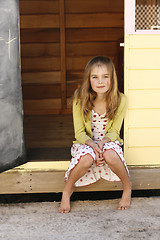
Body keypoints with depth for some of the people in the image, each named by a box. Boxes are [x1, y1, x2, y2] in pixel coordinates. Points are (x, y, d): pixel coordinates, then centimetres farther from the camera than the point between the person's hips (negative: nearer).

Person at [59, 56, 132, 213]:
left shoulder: (120, 100, -14)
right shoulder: (80, 99, -16)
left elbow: (114, 132, -7)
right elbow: (79, 132, -10)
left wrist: (103, 141, -29)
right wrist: (92, 144, -31)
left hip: (109, 142, 1)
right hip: (86, 142, 0)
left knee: (110, 156, -35)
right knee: (87, 158, -35)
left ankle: (127, 188, -5)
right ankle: (67, 191, -7)